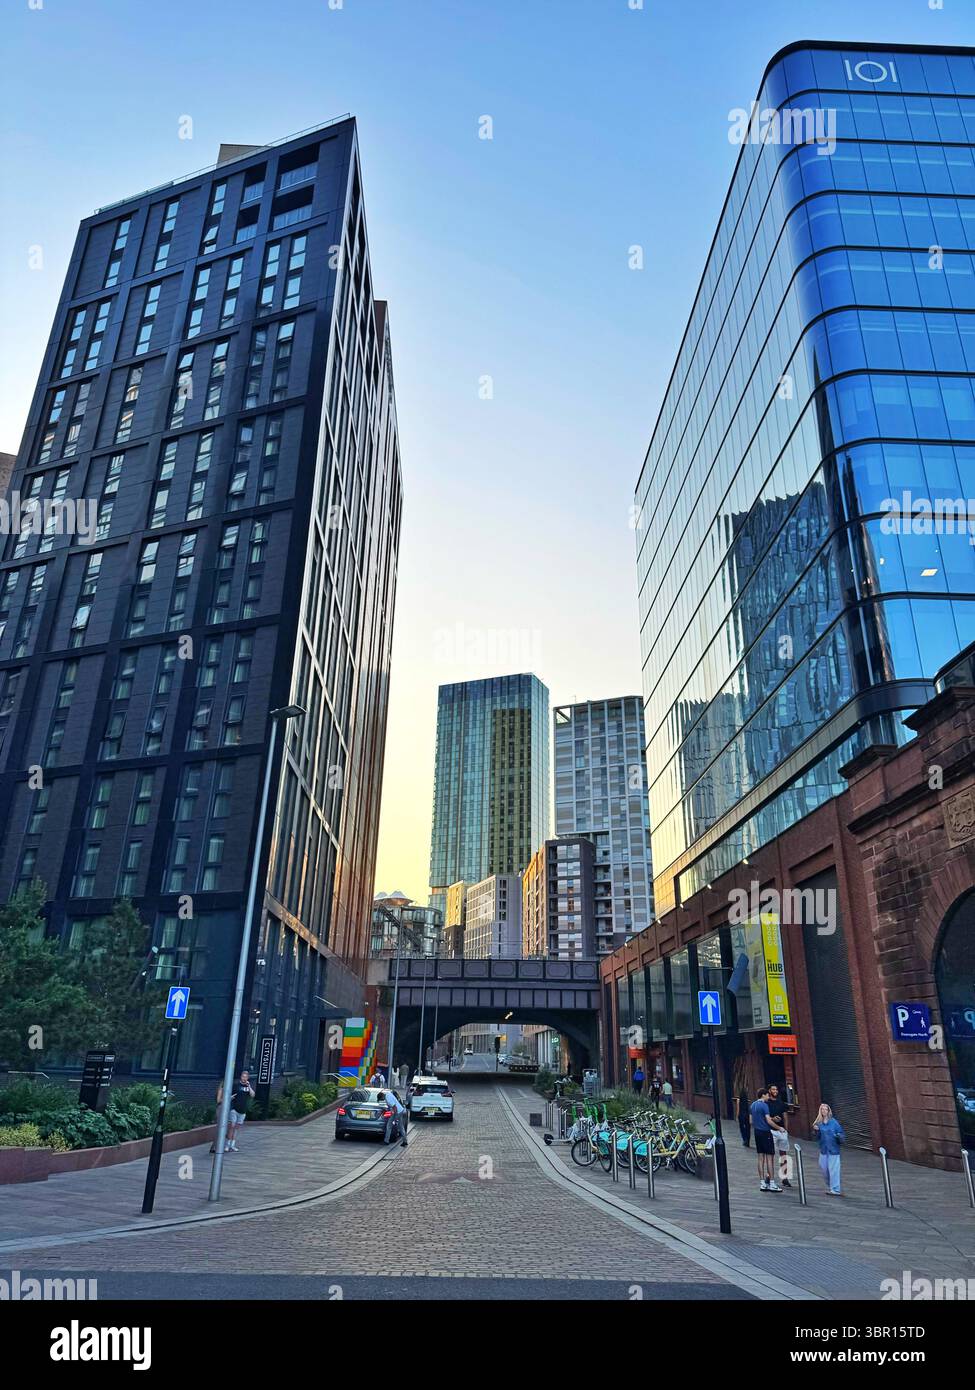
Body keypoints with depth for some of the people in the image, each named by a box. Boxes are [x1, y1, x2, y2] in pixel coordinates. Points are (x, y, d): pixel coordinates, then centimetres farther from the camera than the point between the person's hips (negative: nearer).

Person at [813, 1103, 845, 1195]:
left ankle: (835, 1189, 4)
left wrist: (839, 1136, -24)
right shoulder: (819, 1123, 3)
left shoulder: (834, 1122, -7)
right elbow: (818, 1137, 5)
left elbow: (842, 1132, -3)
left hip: (833, 1149, -4)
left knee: (833, 1169, -5)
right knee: (823, 1169, 9)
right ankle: (829, 1187, 29)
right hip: (823, 1149, 4)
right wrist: (816, 1130, -13)